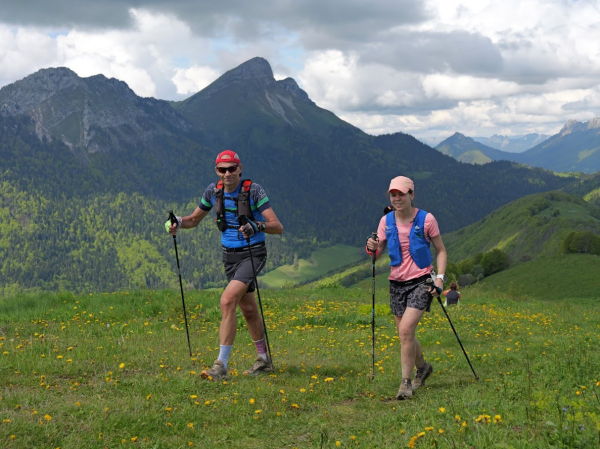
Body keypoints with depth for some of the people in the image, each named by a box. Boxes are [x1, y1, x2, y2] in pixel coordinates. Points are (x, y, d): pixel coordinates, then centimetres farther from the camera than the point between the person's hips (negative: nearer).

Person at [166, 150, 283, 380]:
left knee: (227, 301, -22)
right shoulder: (213, 191, -1)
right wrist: (178, 222, -7)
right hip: (230, 255, 6)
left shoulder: (253, 190, -16)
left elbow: (277, 226, -21)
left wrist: (257, 226, -40)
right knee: (247, 309, 16)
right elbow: (195, 219, 14)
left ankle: (221, 365, -21)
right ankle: (264, 360, 34)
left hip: (253, 254, -6)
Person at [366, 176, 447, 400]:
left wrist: (440, 277, -12)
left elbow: (441, 250, 1)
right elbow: (378, 253, 3)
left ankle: (406, 381, -9)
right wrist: (372, 247, -20)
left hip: (421, 281, -5)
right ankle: (422, 367, 40)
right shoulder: (386, 221, 2)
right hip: (397, 282, 5)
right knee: (406, 335, 13)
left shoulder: (426, 220, -8)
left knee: (406, 330, -19)